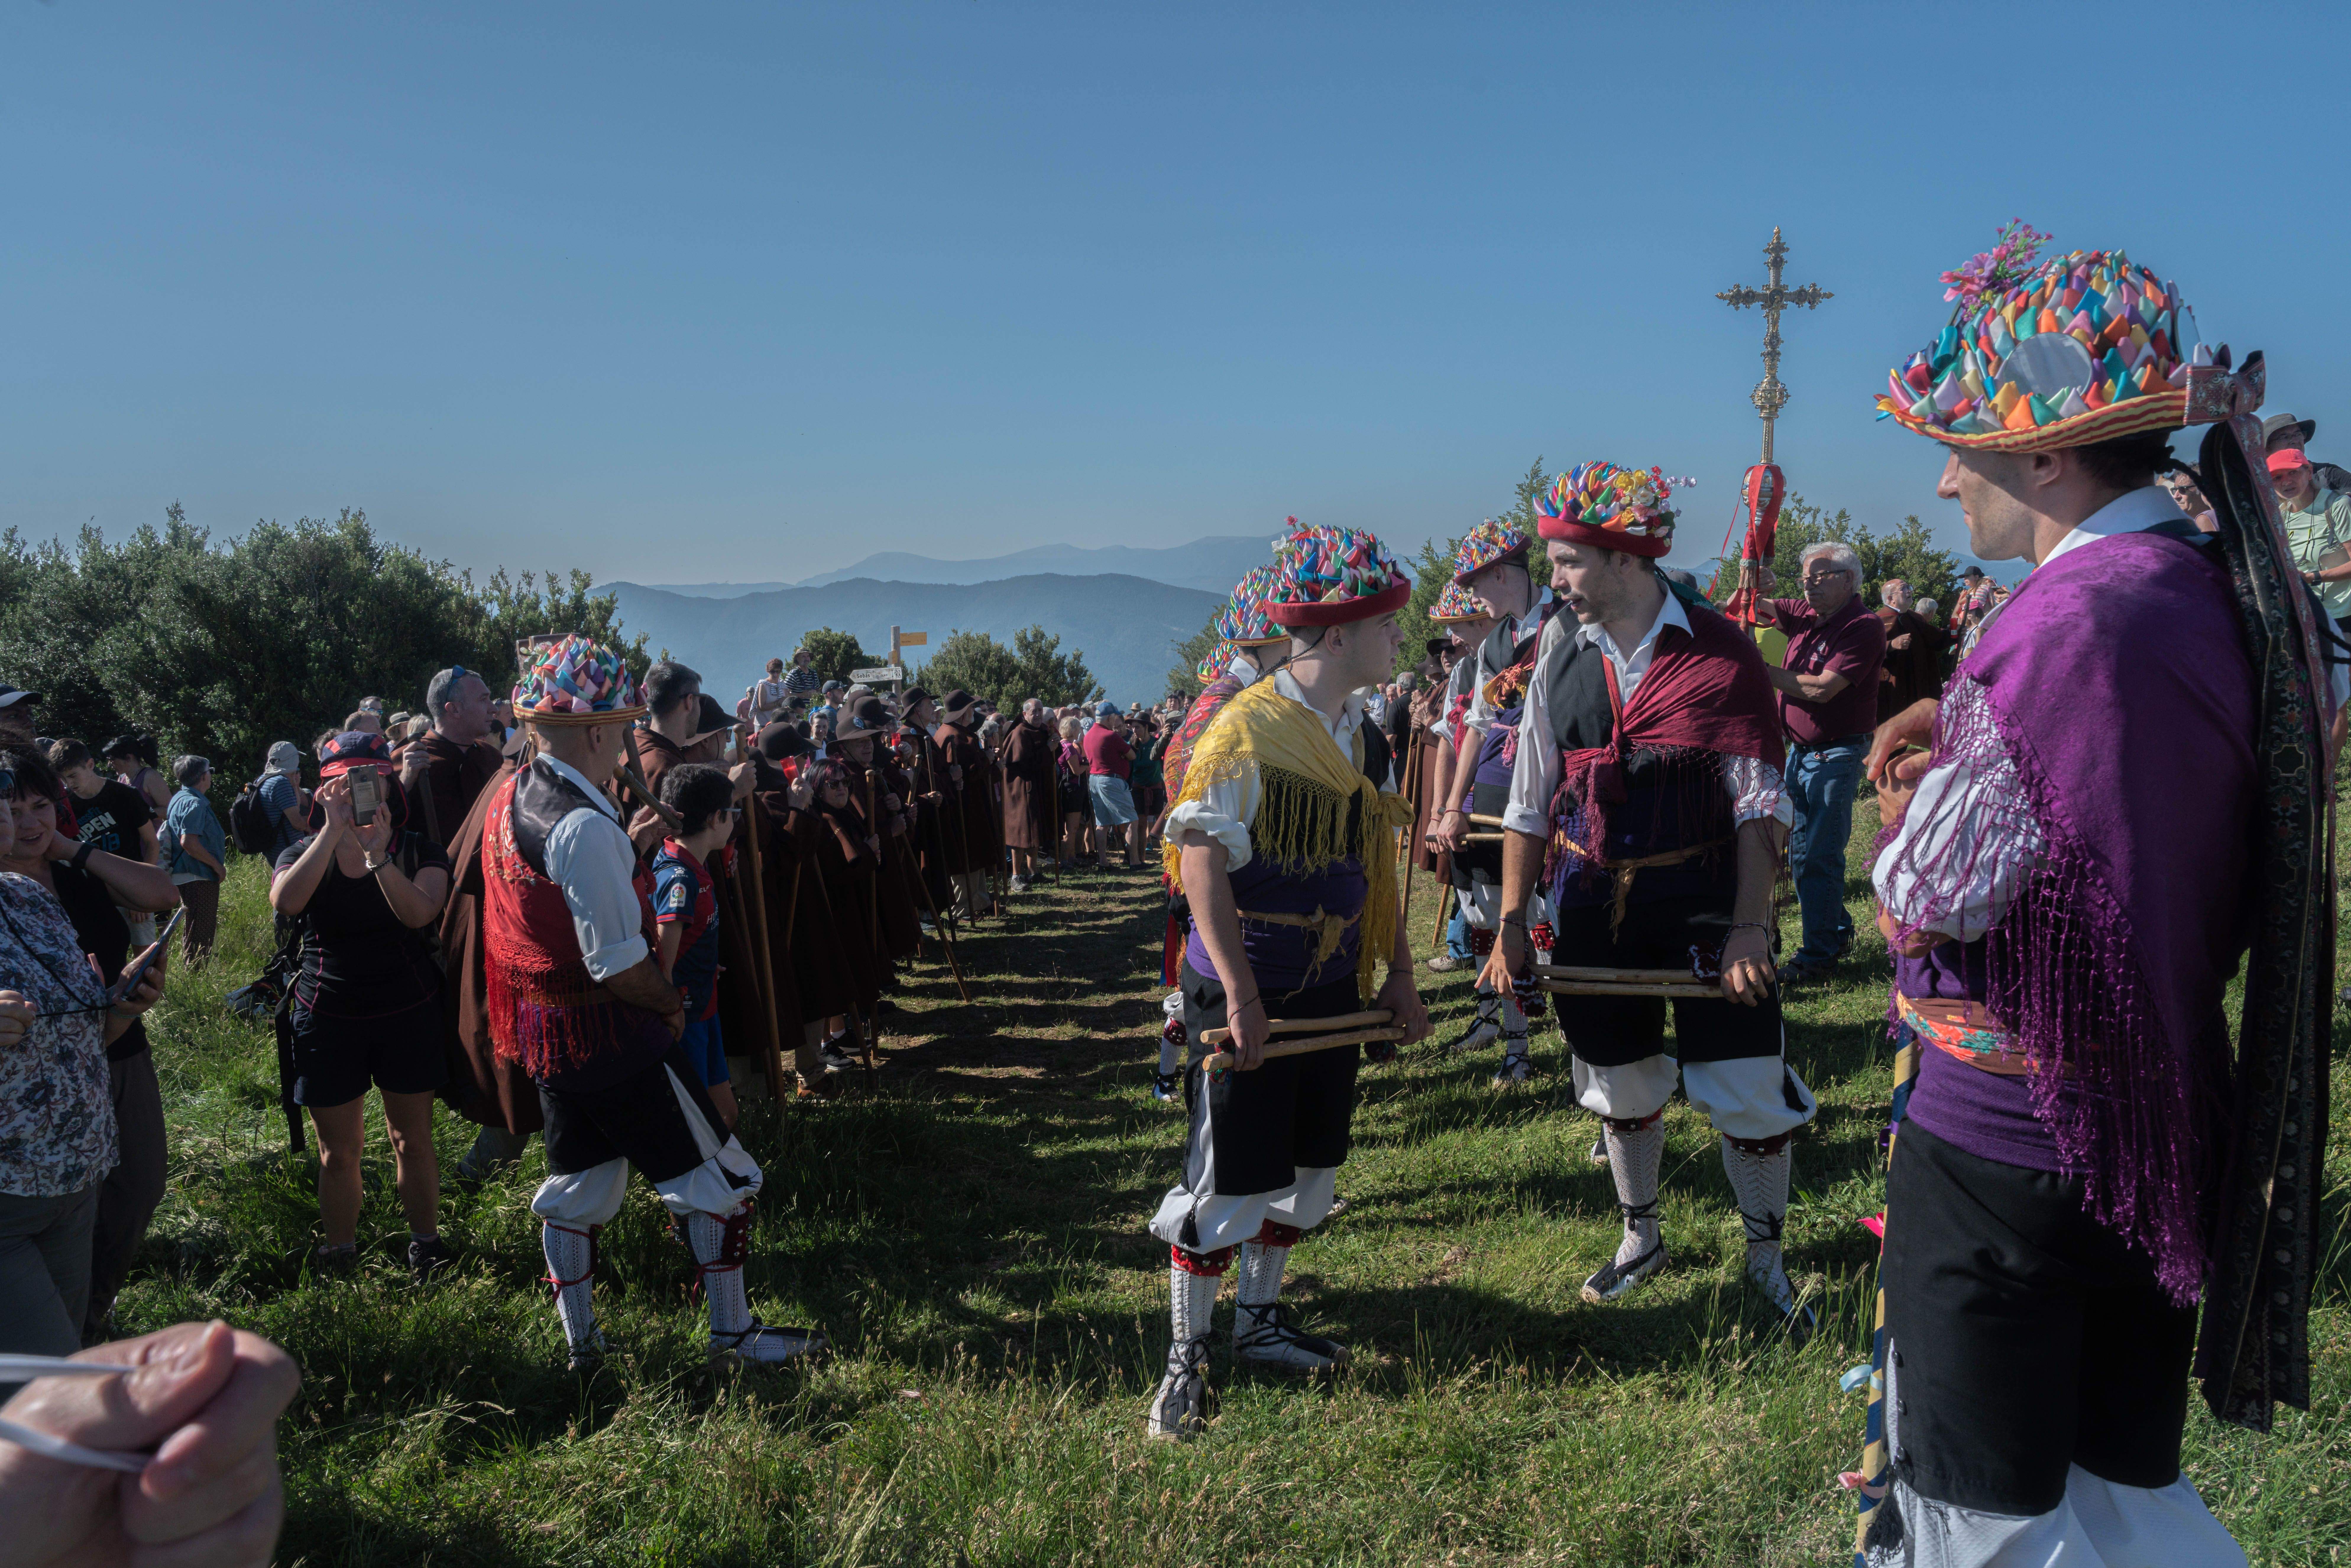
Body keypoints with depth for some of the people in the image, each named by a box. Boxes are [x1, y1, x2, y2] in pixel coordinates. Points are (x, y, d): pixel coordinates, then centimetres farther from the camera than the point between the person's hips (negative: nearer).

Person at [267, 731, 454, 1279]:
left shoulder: (419, 850, -2)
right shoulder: (305, 852, 2)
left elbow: (419, 913, -22)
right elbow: (285, 901, -23)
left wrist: (378, 856, -34)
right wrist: (334, 830, -26)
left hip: (409, 1014, -1)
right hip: (328, 1019, 1)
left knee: (413, 1140, 9)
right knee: (339, 1151, 9)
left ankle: (426, 1244, 25)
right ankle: (339, 1256, 26)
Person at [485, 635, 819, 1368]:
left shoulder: (509, 798, 4)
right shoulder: (585, 826, -25)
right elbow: (618, 963, -24)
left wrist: (632, 839, 12)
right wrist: (674, 1006, -7)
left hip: (542, 1027, 9)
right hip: (609, 1032, -9)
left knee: (574, 1185, 20)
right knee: (719, 1177, 4)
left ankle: (581, 1343, 33)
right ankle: (733, 1334, 15)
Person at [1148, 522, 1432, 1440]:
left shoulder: (1366, 730, 8)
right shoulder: (1247, 730, -17)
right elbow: (1201, 862, -21)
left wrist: (1398, 976, 13)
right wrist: (1241, 995, -23)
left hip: (1334, 995, 8)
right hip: (1248, 1001, -8)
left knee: (1308, 1167, 17)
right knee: (1228, 1182, 1)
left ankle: (1260, 1320, 36)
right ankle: (1186, 1359, 18)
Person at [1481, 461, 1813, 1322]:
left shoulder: (1720, 651, -9)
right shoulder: (1560, 654, 1)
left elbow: (1757, 804, -9)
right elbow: (1529, 805, 5)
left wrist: (1749, 926, -15)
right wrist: (1511, 925, 3)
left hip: (1704, 897, -3)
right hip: (1593, 906, 3)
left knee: (1750, 1090, 0)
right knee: (1621, 1085, 17)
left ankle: (1765, 1257, 26)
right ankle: (1641, 1236, 40)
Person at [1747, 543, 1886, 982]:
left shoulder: (1863, 627, -15)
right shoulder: (1806, 616, 7)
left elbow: (1821, 689, -23)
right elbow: (1755, 607, 18)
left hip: (1835, 755, -8)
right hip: (1798, 751, 8)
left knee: (1819, 857, -5)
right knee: (1802, 853, 15)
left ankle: (1819, 953, 3)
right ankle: (1838, 931, 30)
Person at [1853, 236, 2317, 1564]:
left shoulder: (2065, 622, -23)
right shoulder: (2232, 595, 5)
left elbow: (1927, 901, -20)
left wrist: (1915, 794, -2)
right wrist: (1966, 759, 4)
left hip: (2004, 1145, -8)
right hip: (2168, 1138, 9)